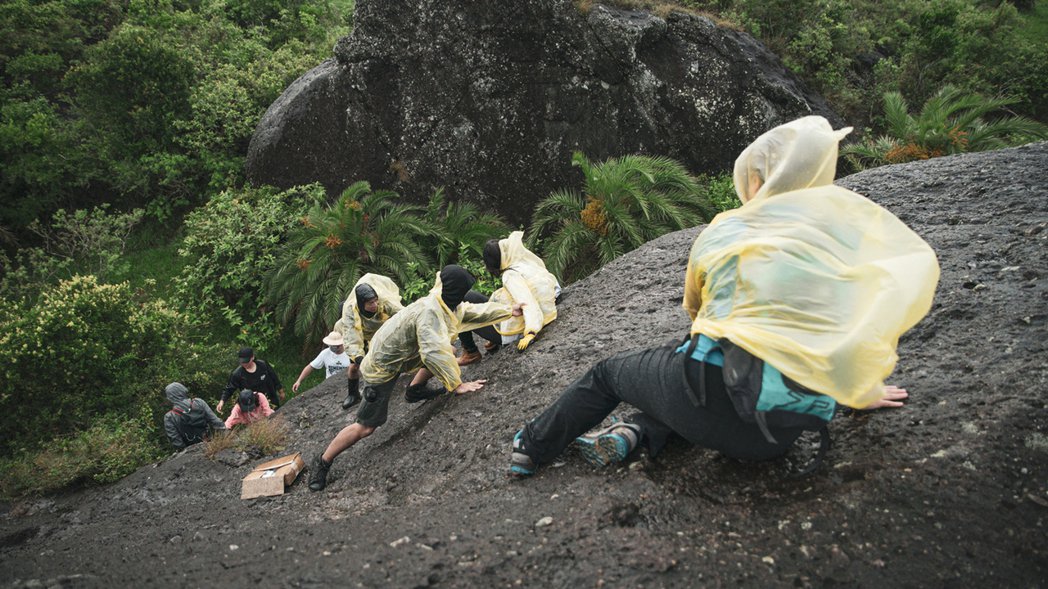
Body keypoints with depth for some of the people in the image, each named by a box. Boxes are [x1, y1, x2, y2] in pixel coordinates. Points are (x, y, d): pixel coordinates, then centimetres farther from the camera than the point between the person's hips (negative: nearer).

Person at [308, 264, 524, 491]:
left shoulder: (446, 304, -5)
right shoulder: (429, 312, -33)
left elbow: (474, 311, 9)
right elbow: (433, 353, -42)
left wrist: (509, 309, 8)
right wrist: (457, 384, -37)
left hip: (401, 353, 9)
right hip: (381, 367, -9)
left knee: (449, 352, 9)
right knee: (366, 427, -7)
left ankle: (415, 390, 22)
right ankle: (322, 463, 9)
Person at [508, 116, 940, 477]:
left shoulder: (721, 230, 10)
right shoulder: (844, 213, 7)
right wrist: (866, 391, 18)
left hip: (718, 392, -2)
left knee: (606, 374, 27)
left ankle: (530, 449, 40)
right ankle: (636, 432, 10)